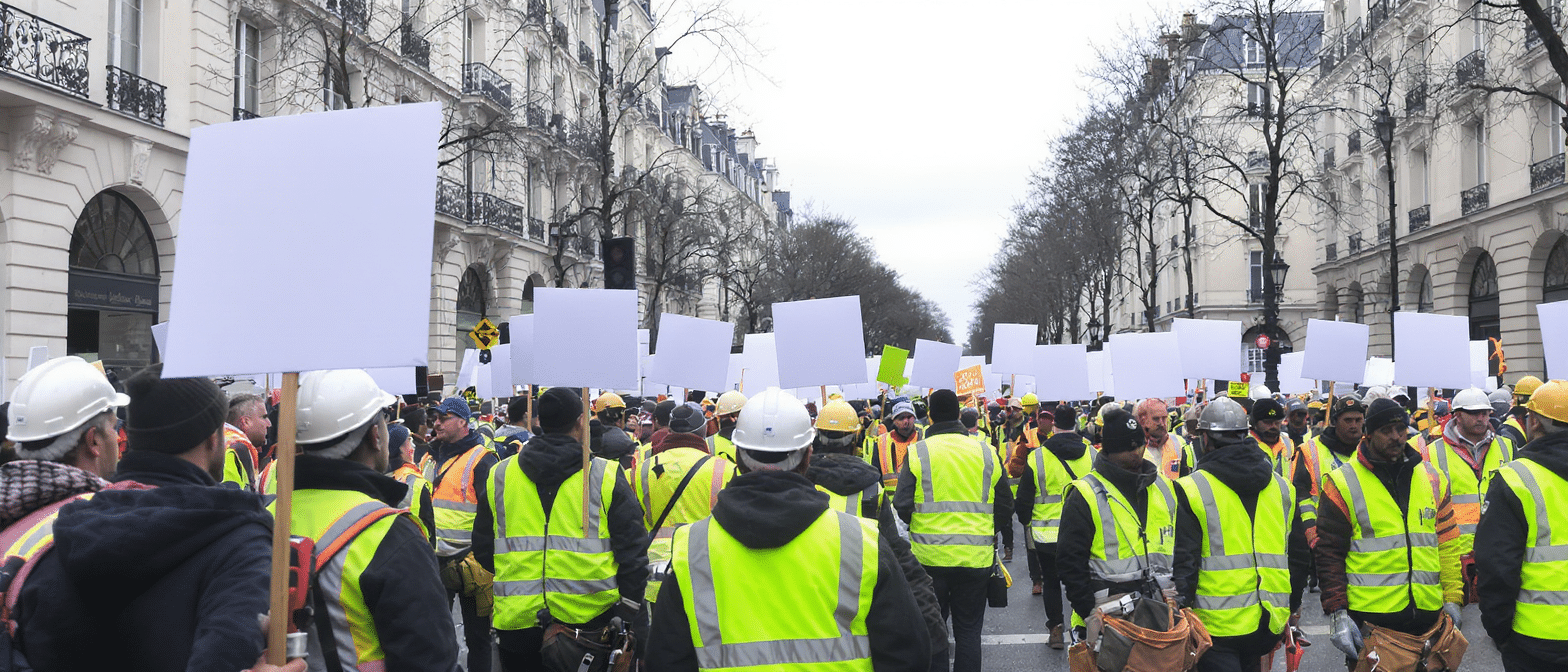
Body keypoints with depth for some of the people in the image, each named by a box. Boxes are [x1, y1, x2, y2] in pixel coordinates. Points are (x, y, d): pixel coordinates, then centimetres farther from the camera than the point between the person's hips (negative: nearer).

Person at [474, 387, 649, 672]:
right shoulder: (606, 476, -6)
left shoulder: (498, 476, 3)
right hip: (590, 616, -2)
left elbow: (483, 550, 12)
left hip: (517, 619, 2)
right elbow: (632, 549, -6)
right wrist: (630, 613, 3)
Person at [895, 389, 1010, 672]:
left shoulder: (917, 452, -6)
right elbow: (1005, 508, 6)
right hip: (975, 558, 1)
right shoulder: (986, 453, 1)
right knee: (969, 630, 11)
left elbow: (902, 506, -8)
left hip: (929, 556, -1)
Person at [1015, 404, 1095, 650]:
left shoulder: (1037, 457, -10)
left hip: (1047, 535, -2)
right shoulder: (1091, 453, -5)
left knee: (1051, 581, 14)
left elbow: (1024, 498, -4)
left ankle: (1056, 628, 14)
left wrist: (1026, 521, 14)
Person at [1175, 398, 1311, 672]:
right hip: (1268, 626, 6)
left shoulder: (1191, 490, -10)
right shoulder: (1282, 487, 7)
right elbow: (1299, 557, 13)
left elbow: (1183, 562, -12)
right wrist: (1291, 608, 24)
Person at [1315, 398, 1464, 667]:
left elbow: (1448, 544, 14)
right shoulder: (1343, 483, -4)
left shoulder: (1432, 479, 9)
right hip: (1368, 617, -4)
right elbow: (1329, 553, -5)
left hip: (1426, 614, 4)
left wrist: (1452, 599, 7)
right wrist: (1337, 612, -10)